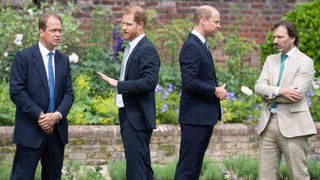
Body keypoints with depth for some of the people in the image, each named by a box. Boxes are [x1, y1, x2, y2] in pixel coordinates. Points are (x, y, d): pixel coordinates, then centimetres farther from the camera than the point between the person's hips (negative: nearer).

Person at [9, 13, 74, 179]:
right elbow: (16, 92, -11)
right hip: (30, 130, -5)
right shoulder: (24, 57, -5)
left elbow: (68, 93, 9)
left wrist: (58, 115, -10)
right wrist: (39, 115, -15)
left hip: (57, 129, 5)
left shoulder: (63, 60, 12)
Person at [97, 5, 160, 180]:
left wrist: (118, 84, -23)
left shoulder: (147, 50, -14)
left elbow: (149, 82, -24)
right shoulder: (130, 47, 15)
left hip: (137, 118, -10)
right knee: (142, 164, 14)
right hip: (128, 115, 10)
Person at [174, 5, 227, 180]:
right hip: (195, 118, -10)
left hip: (204, 117, 10)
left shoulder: (201, 45, 17)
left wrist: (216, 90, 8)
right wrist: (215, 91, -14)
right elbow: (189, 82, -23)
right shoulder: (191, 47, -15)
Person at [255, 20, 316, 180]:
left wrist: (268, 94, -5)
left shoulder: (304, 62, -3)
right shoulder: (271, 60, 16)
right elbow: (259, 87, 2)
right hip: (268, 124, 6)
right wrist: (279, 91, -16)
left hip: (292, 125, -6)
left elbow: (296, 93, -15)